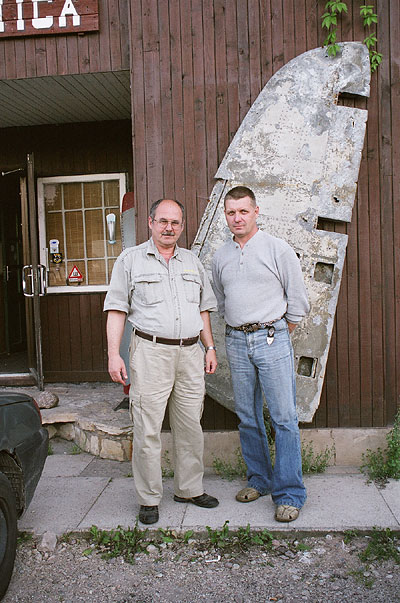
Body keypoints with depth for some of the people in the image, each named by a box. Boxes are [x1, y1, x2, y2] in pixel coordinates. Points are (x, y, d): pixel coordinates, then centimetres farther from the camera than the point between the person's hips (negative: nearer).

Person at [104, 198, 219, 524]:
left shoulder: (192, 261, 17)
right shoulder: (130, 259, 4)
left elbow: (203, 308, 20)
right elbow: (117, 309, 0)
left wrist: (210, 347, 12)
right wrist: (114, 354, -8)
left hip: (190, 353, 4)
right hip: (151, 352, -4)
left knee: (191, 426, 10)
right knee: (148, 429, -2)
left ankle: (190, 488, 25)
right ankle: (149, 498, 12)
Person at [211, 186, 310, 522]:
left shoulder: (278, 249, -2)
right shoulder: (221, 257, 11)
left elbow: (298, 302, 1)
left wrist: (277, 336, 4)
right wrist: (237, 331, 15)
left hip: (272, 338, -4)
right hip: (236, 342, 5)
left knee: (284, 418, -5)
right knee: (247, 417, 10)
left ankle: (289, 494, 3)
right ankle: (259, 480, 24)